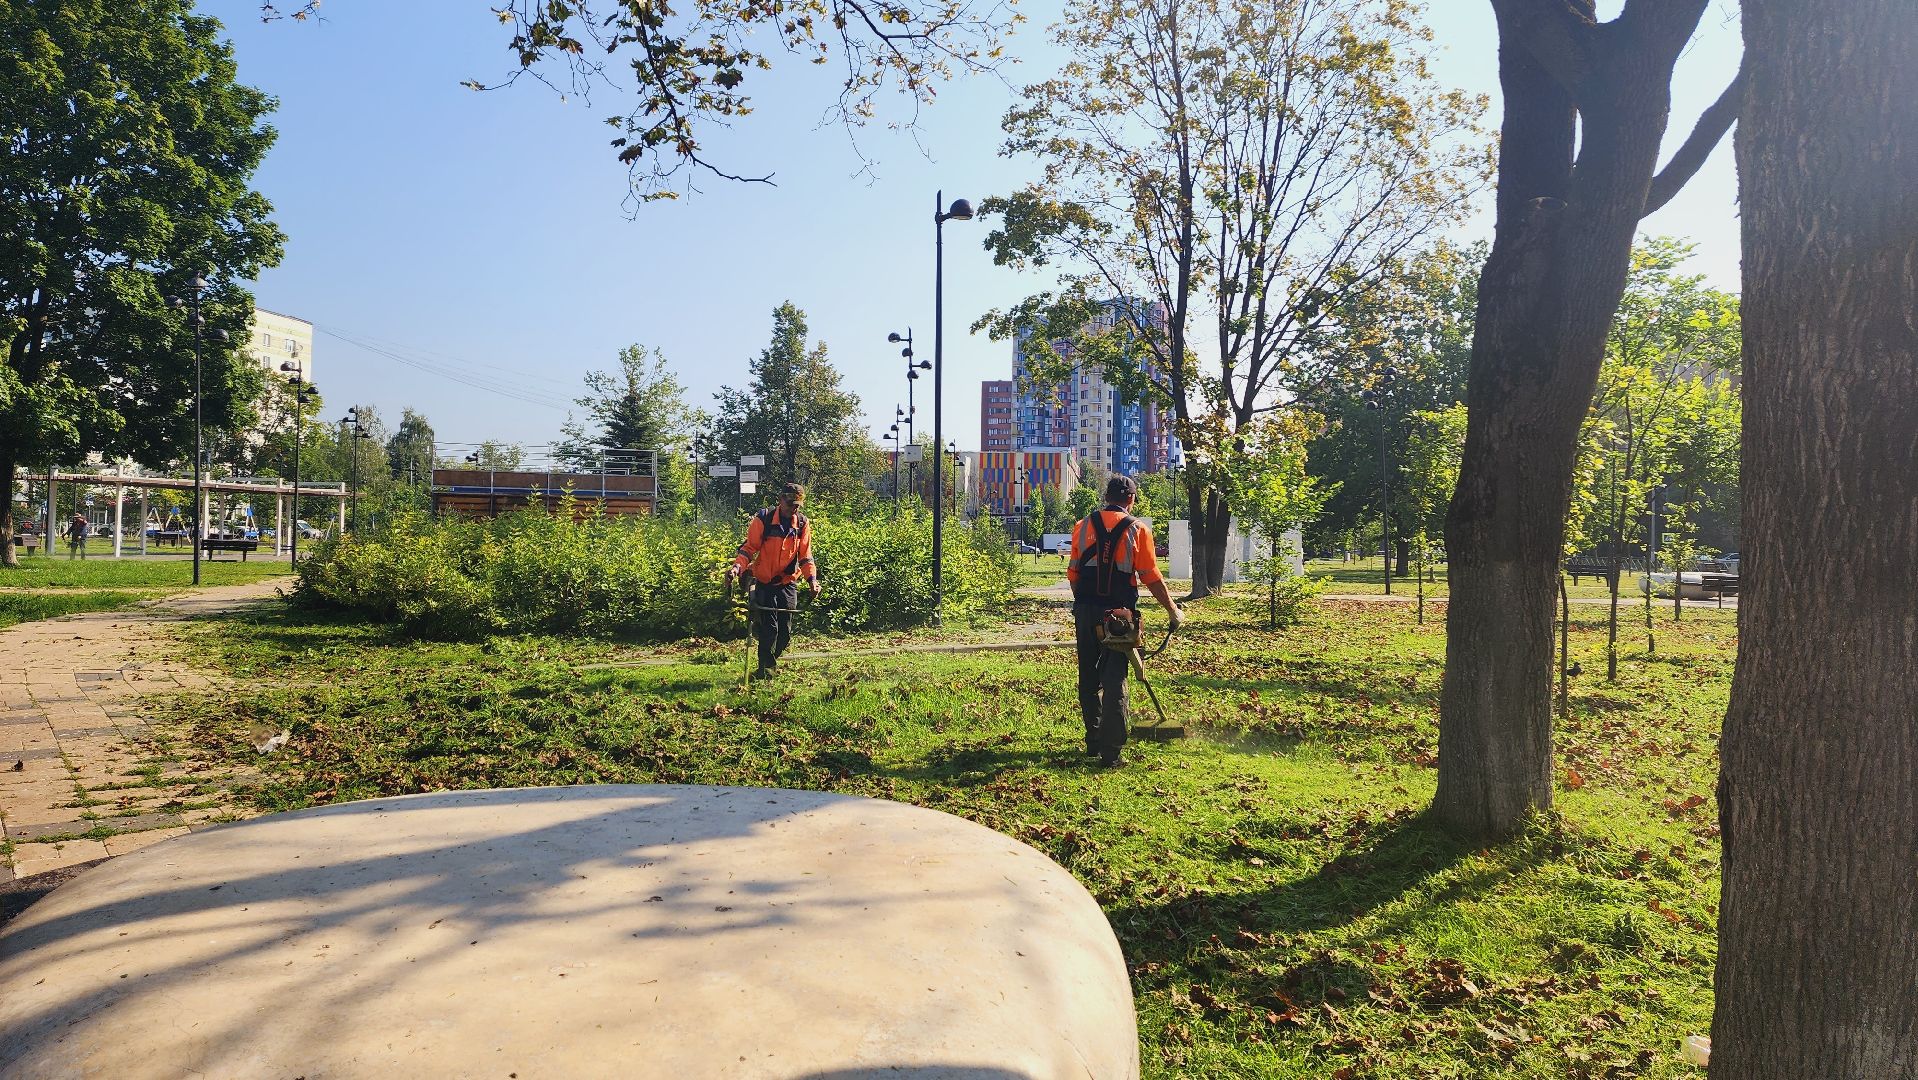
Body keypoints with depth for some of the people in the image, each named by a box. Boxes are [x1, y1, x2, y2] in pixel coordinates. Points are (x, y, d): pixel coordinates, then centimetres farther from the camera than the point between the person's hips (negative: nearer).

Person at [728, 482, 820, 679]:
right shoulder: (763, 519, -8)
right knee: (769, 628, -9)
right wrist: (738, 566, -23)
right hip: (764, 583, -3)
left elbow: (805, 556, 5)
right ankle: (767, 666, 4)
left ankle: (770, 660, 28)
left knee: (785, 632, 6)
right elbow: (749, 548, -6)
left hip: (788, 583, 3)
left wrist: (812, 579, -8)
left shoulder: (803, 524, 2)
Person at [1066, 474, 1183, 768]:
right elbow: (1151, 578, -5)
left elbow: (1073, 573, 3)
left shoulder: (1083, 526, 4)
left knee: (1089, 677, 15)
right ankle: (1111, 752, -3)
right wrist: (1173, 611, 5)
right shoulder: (1137, 529, -3)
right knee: (1114, 680, 0)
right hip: (1118, 613, -3)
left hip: (1085, 611, 3)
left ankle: (1093, 741, 24)